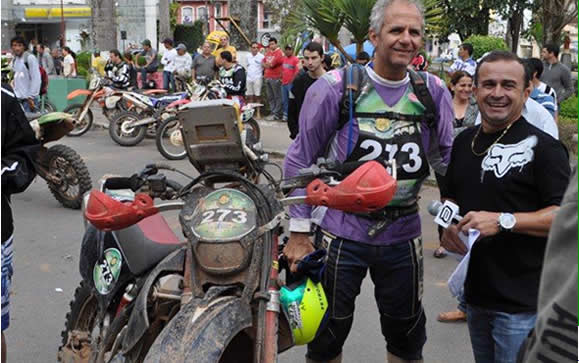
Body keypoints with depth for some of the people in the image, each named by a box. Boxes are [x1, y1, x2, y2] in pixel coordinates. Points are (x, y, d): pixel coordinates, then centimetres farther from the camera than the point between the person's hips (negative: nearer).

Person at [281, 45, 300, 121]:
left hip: (291, 83, -7)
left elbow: (297, 71, -11)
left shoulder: (295, 59, -5)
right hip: (284, 83, 7)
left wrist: (292, 80, -14)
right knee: (284, 100, 9)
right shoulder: (283, 59, 15)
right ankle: (285, 114, 16)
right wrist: (282, 77, 11)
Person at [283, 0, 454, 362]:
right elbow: (300, 160, -5)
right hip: (340, 233, -2)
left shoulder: (434, 92, 0)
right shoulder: (336, 87, -9)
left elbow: (451, 162, 8)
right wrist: (298, 232, -6)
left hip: (403, 235, 3)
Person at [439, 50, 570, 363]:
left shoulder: (542, 147, -11)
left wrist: (503, 221, -26)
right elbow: (449, 196, 21)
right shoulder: (464, 142, 9)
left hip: (521, 302, -6)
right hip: (476, 293, 7)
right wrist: (448, 226, 1)